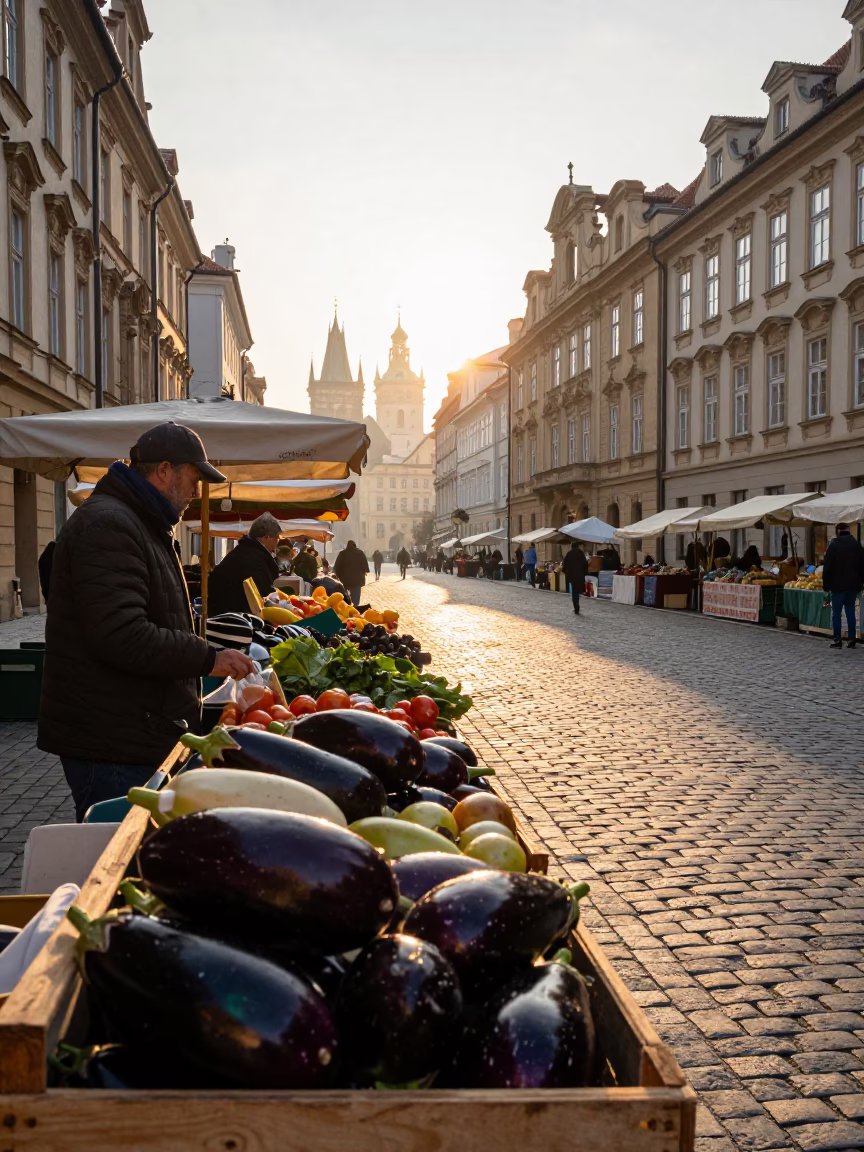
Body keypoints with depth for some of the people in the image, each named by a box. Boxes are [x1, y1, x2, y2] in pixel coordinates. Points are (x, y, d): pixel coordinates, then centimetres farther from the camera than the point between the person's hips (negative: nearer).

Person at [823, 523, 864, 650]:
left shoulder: (834, 545, -8)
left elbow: (827, 567, -9)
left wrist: (826, 585, -3)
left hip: (838, 585, -4)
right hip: (854, 585, 4)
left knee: (836, 612, 1)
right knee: (850, 611, 11)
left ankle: (837, 640, 0)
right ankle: (851, 639, 9)